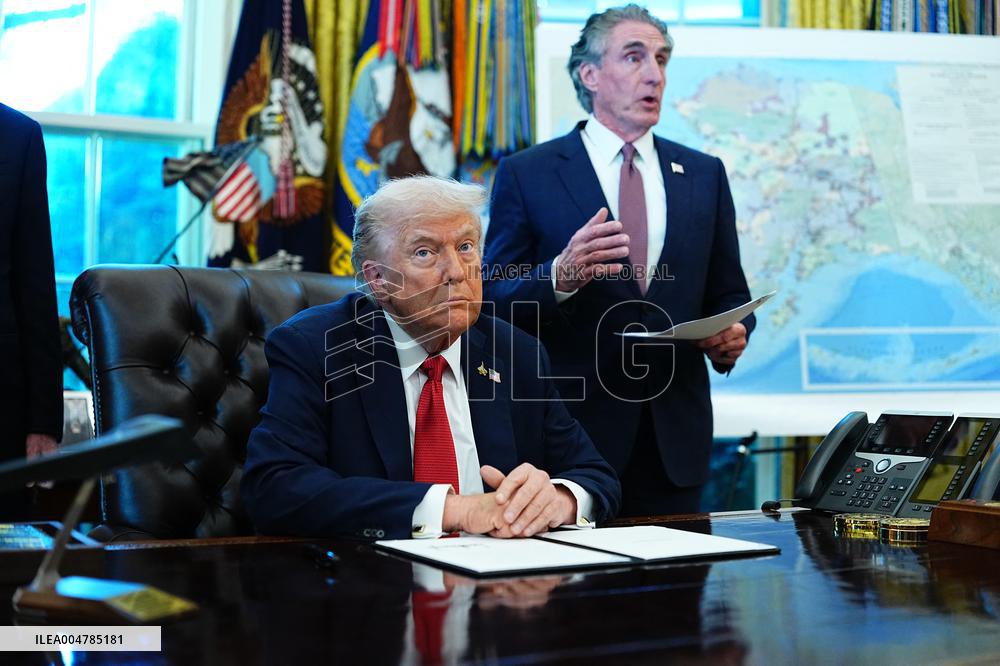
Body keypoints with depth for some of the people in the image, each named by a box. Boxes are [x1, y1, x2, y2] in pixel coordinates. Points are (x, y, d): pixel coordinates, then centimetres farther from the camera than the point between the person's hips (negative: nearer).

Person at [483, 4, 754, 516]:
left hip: (676, 439, 3)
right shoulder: (526, 174, -1)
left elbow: (728, 294, 14)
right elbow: (493, 301, -4)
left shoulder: (703, 175, 11)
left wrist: (733, 335, -8)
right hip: (572, 434, -3)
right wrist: (560, 277, -23)